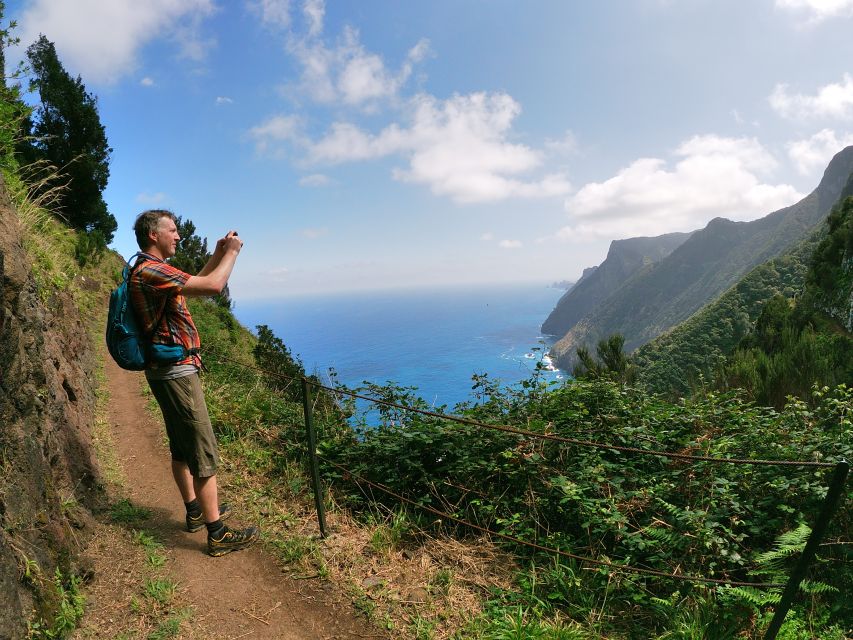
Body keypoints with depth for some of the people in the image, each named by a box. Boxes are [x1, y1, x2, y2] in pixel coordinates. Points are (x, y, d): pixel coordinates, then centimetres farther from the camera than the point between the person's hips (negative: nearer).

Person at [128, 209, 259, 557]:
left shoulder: (151, 271, 13)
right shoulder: (150, 271, -20)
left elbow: (194, 283, 26)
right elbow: (213, 286, -27)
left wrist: (218, 255, 17)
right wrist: (231, 252, -11)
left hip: (168, 371, 11)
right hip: (176, 372, -11)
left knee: (181, 447, 19)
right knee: (204, 452, -6)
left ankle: (195, 510, 33)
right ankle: (217, 534, 2)